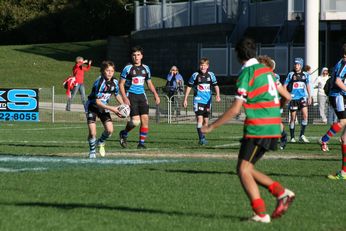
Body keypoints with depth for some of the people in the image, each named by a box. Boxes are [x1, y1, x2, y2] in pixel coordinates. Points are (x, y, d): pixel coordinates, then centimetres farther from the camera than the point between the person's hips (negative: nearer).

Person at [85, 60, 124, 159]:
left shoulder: (114, 82, -7)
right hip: (92, 107, -5)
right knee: (92, 132, -13)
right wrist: (112, 109, -29)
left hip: (104, 107, 5)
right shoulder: (99, 83, -27)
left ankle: (101, 142, 23)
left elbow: (117, 95, 13)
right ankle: (92, 151, 13)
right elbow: (97, 101, -27)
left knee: (109, 130, -9)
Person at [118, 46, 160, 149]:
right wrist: (125, 98, -14)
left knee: (145, 119, -6)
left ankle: (141, 143, 3)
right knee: (135, 120, -13)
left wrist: (155, 94, 9)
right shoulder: (128, 68, -4)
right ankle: (124, 134, 16)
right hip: (131, 96, -5)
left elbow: (149, 83, 22)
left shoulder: (146, 68, 11)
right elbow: (121, 84, -4)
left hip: (142, 96, 5)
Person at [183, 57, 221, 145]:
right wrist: (185, 99, 4)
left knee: (206, 120, 9)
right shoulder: (195, 75, -3)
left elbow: (216, 85, 11)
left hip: (208, 101, 4)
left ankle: (202, 138, 22)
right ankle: (201, 138, -21)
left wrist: (218, 95, -7)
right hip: (198, 100, -4)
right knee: (200, 118, -17)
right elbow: (189, 87, 5)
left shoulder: (211, 75, 4)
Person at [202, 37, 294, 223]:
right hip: (273, 127, 8)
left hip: (257, 129, -8)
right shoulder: (266, 70, 15)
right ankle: (281, 192, 3)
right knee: (247, 169, 14)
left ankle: (261, 213, -14)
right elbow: (286, 96, 25)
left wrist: (211, 127, -10)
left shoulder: (247, 73, -10)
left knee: (243, 170, -6)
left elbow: (235, 109, -15)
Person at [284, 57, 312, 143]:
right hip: (293, 98, -2)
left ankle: (302, 135, -6)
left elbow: (308, 86, 17)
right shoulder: (291, 74, -1)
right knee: (293, 118, 2)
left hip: (302, 97, 2)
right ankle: (292, 137, 12)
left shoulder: (305, 75, 6)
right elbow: (285, 86, 2)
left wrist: (309, 97, 15)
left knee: (305, 115, -14)